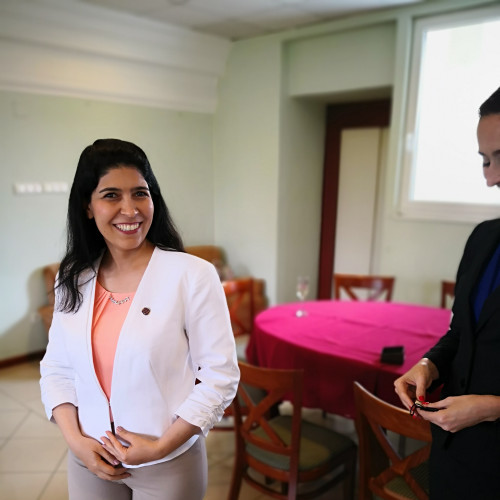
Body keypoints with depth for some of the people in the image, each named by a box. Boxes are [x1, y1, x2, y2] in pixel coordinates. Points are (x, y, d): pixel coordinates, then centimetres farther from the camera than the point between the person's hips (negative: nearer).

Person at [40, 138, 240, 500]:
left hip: (169, 465, -3)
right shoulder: (73, 280, -3)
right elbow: (56, 369, 5)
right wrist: (76, 440, -7)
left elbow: (220, 376, -15)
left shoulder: (193, 275, -18)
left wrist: (162, 446, -14)